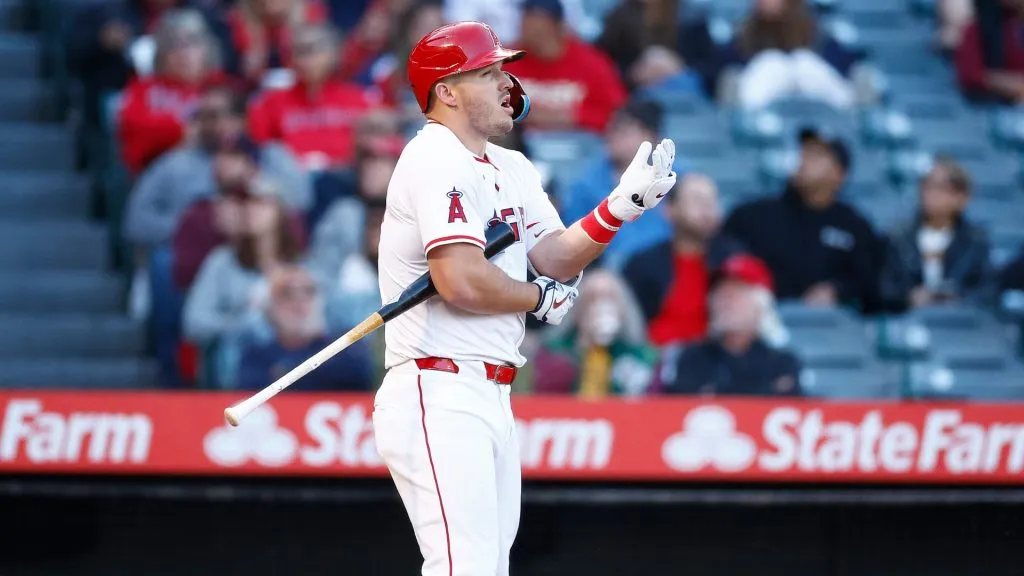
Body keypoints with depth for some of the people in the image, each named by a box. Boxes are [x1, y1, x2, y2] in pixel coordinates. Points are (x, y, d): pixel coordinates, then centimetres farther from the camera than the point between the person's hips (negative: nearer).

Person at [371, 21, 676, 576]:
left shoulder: (511, 169, 17)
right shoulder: (437, 162, -13)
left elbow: (555, 257, 9)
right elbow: (462, 281, -23)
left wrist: (627, 201, -5)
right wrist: (542, 296, -5)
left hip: (490, 399, 10)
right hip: (440, 398, -10)